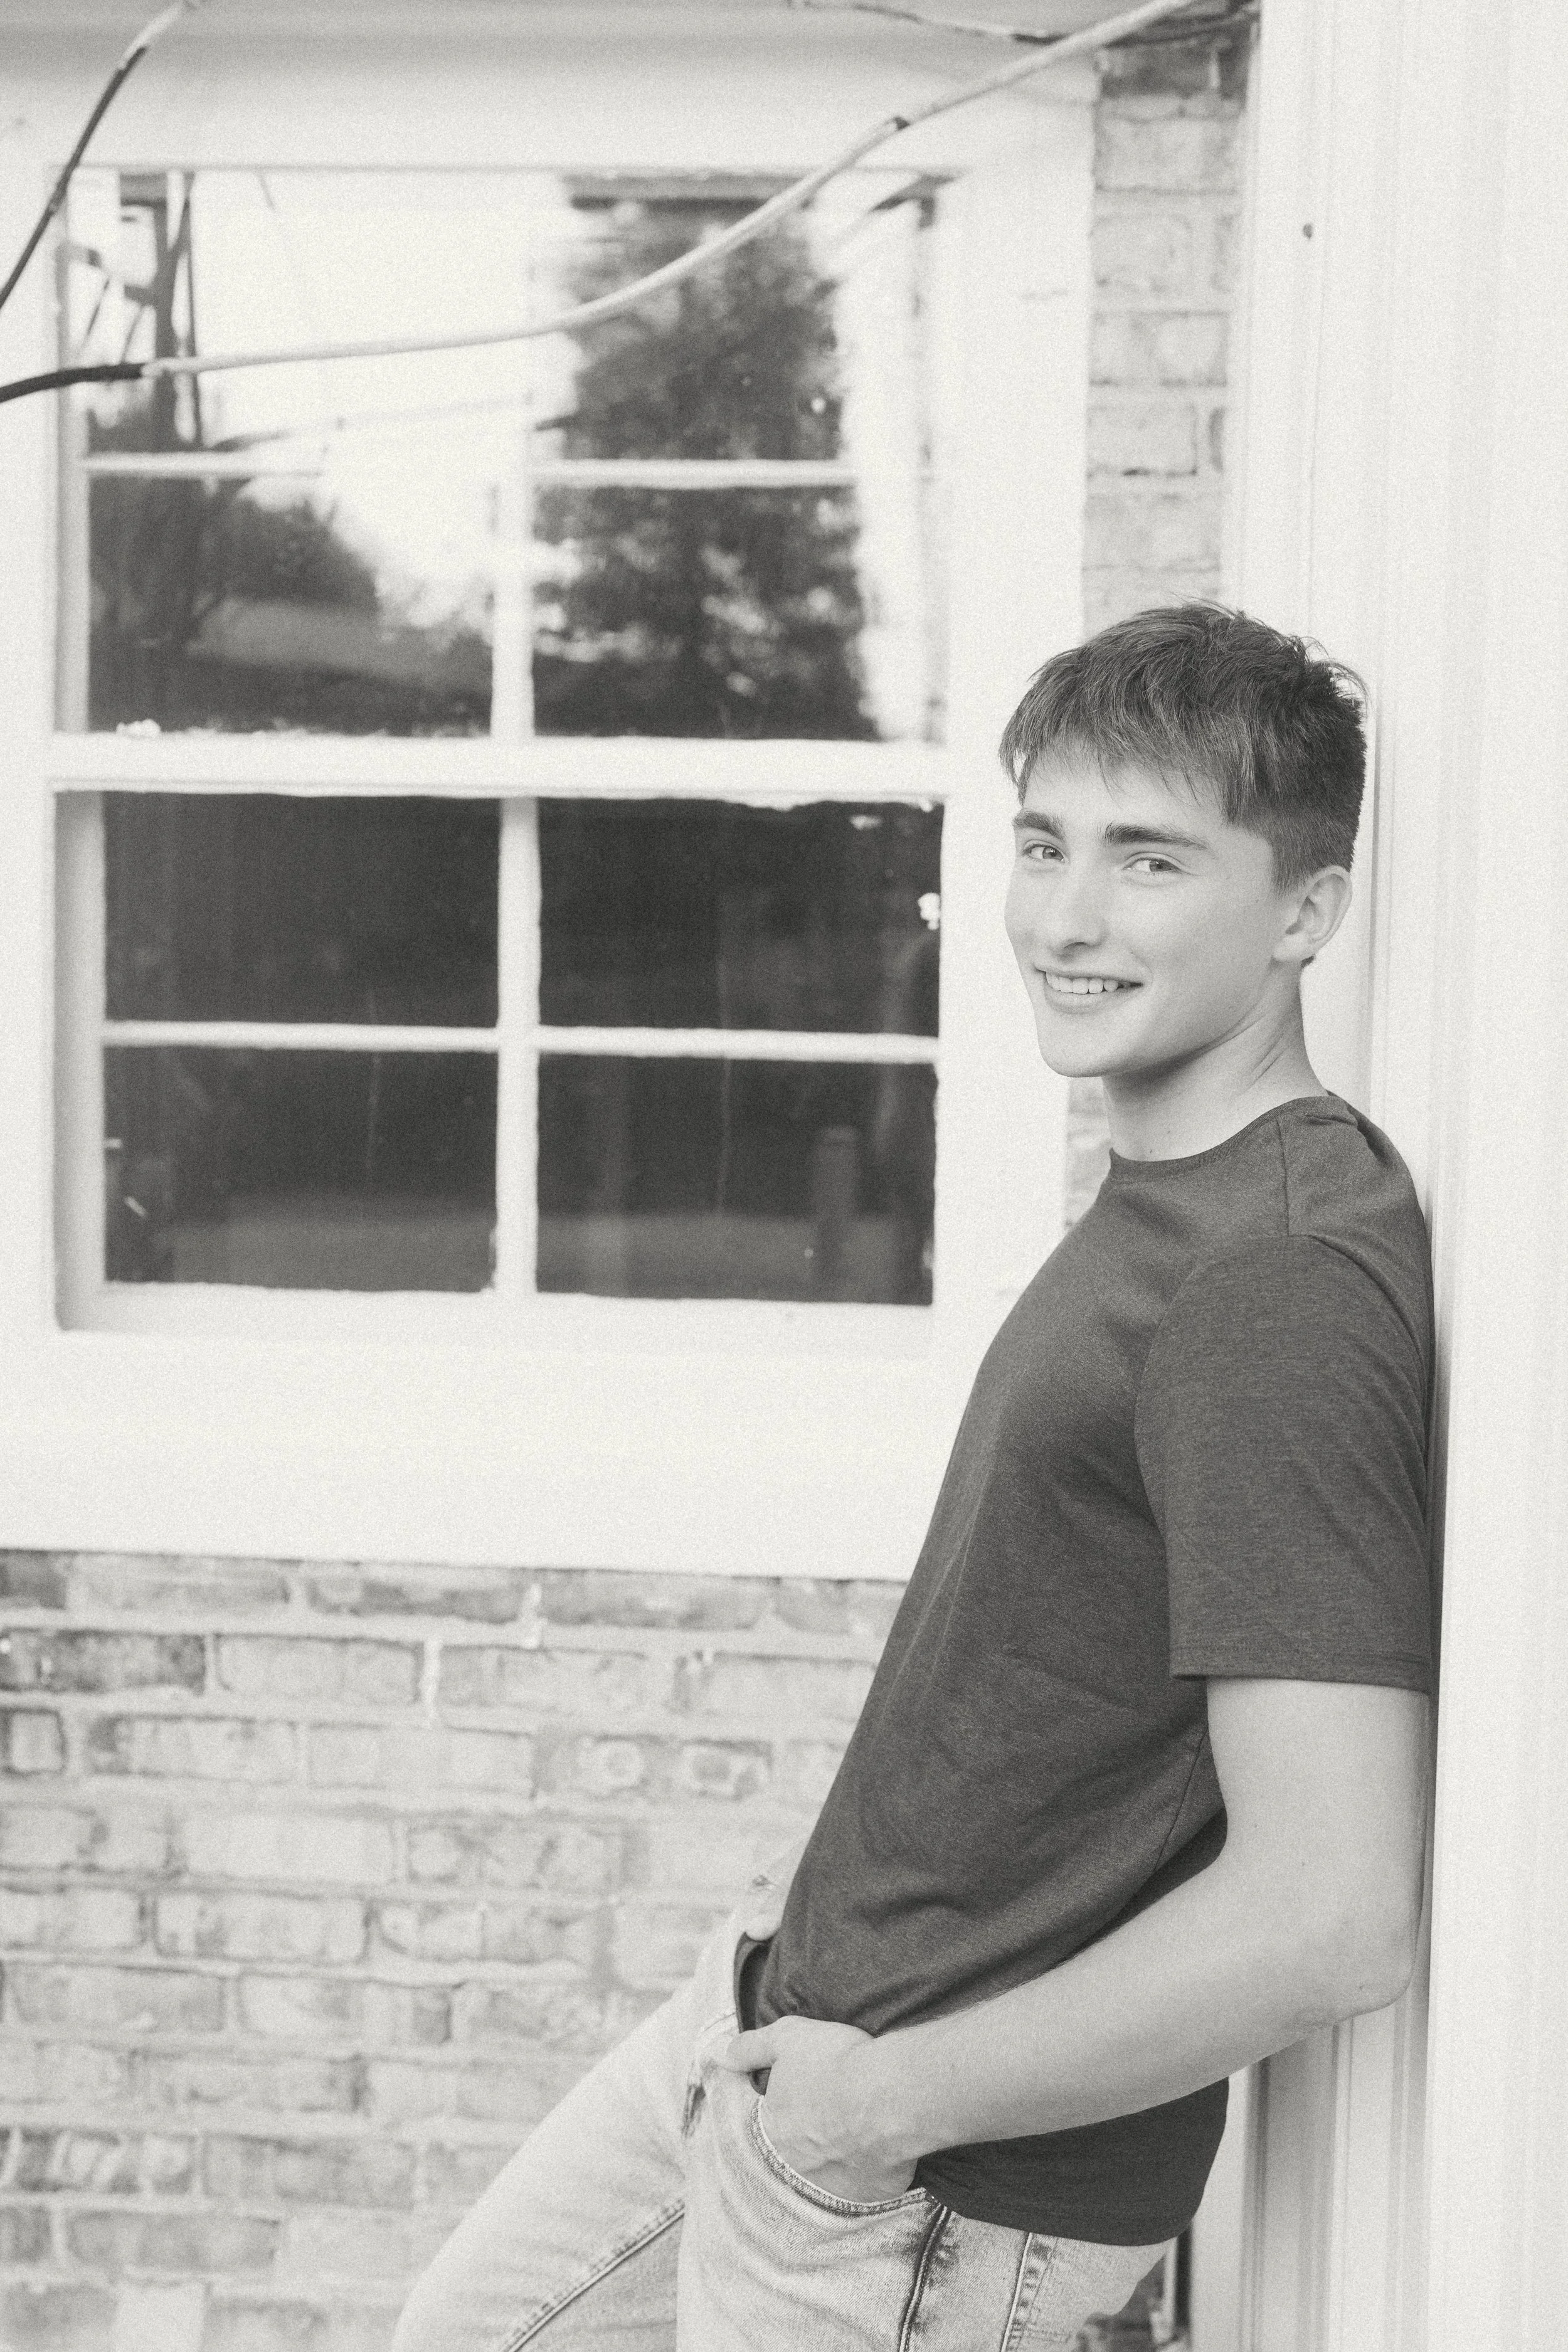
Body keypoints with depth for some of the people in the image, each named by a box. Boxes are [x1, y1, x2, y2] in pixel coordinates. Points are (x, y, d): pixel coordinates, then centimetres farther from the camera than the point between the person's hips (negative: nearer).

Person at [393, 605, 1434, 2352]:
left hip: (940, 2197, -9)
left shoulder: (1282, 1287, -28)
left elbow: (1330, 1920, -33)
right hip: (786, 2012, 9)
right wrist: (840, 1888, 11)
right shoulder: (1167, 1195, 4)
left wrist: (892, 2098, -22)